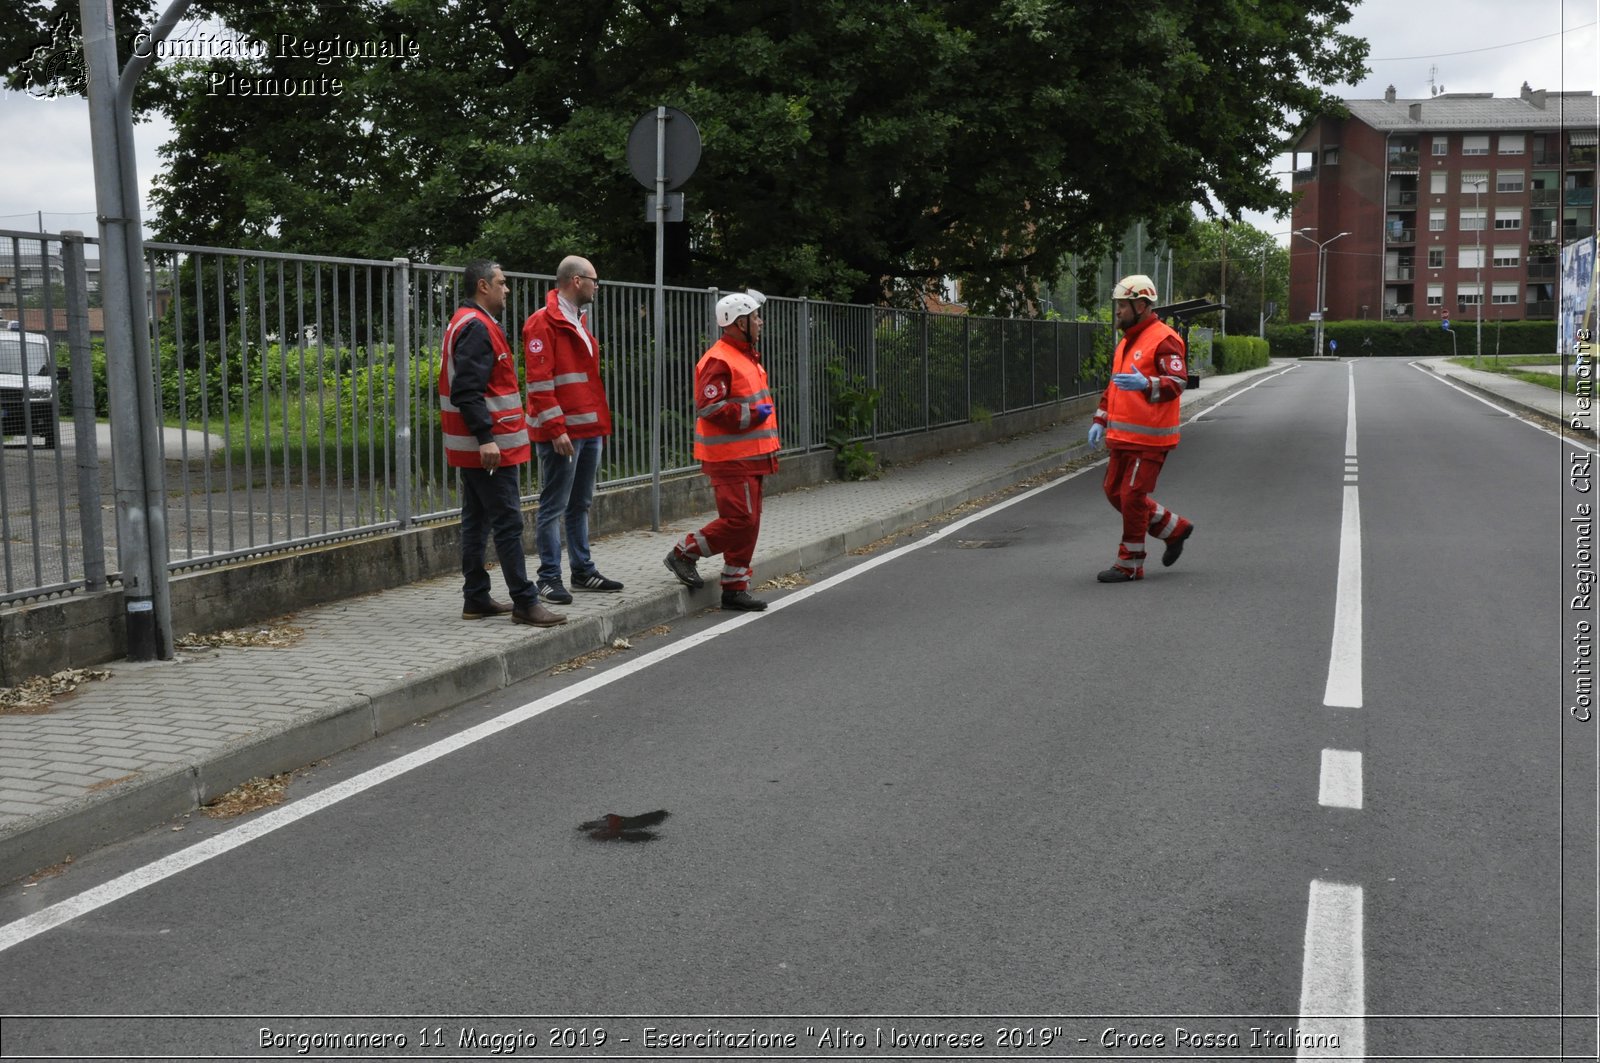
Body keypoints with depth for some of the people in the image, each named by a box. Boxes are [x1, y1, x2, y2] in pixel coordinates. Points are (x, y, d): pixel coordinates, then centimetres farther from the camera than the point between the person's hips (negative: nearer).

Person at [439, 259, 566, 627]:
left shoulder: (468, 323, 18)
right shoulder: (477, 327, -15)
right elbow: (467, 391, -24)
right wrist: (486, 438, -28)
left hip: (475, 446, 11)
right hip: (490, 448, -11)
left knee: (476, 521, 13)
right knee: (508, 523, -7)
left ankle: (476, 599, 19)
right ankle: (524, 602, -4)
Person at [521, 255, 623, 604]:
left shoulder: (578, 322, 19)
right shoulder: (544, 322, -11)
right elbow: (539, 382, -17)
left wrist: (602, 423, 18)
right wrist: (556, 428, -21)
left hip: (589, 430, 9)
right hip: (561, 434, -9)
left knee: (580, 505, 15)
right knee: (554, 507, -3)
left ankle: (583, 571, 23)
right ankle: (549, 578, 2)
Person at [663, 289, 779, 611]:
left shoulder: (746, 356, 18)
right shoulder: (719, 361, -16)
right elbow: (710, 408, -23)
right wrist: (752, 414, -20)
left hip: (749, 456, 10)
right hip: (731, 459, -10)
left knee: (747, 523, 10)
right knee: (740, 520, -13)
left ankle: (735, 588, 16)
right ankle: (683, 554, 4)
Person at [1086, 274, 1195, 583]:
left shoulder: (1164, 340, -13)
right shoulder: (1126, 342, 17)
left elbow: (1177, 382, -22)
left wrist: (1145, 384, -39)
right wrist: (1100, 421, 19)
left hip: (1149, 438, -10)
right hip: (1123, 436, 10)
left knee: (1132, 496, -5)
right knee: (1115, 491, 13)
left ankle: (1130, 564, 6)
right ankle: (1175, 529, 27)